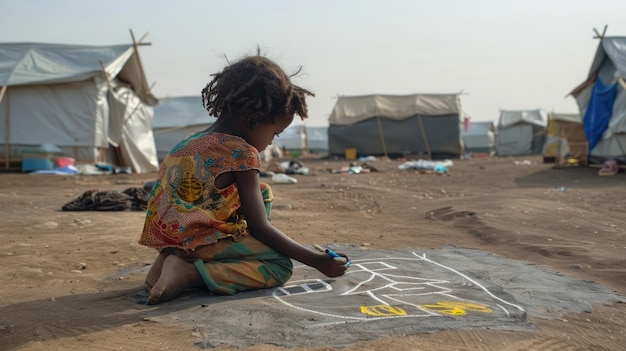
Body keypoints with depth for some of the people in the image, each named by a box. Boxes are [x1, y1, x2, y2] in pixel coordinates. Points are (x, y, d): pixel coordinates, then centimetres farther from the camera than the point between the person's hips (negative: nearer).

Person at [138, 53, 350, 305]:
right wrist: (318, 261, -6)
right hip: (198, 242, -8)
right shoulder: (242, 153, -12)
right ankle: (191, 274, -16)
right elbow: (260, 228, -12)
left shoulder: (190, 143, 12)